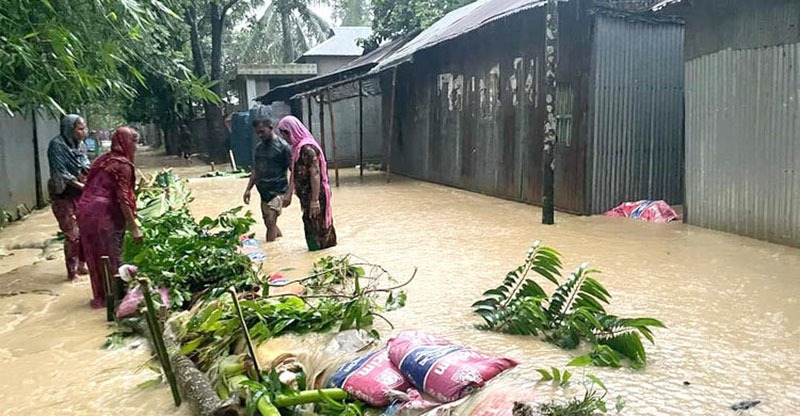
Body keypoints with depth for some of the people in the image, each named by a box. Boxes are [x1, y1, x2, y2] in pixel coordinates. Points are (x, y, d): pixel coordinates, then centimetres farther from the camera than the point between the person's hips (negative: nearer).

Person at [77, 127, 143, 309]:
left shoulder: (102, 160, 17)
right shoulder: (123, 164, -7)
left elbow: (92, 187, 17)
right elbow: (123, 198, -14)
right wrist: (134, 227, -13)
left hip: (85, 210, 8)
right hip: (105, 214, -8)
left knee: (95, 256, 16)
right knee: (112, 258, 4)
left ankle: (100, 296, 26)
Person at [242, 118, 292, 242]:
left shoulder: (283, 146, -9)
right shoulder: (259, 147, 11)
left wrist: (289, 193, -17)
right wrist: (248, 189, 12)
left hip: (278, 191, -7)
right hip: (264, 192, 7)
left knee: (271, 221, -15)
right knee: (268, 222, 12)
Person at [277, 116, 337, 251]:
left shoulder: (307, 148, -19)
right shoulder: (297, 147, 10)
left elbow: (315, 174, -23)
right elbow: (294, 174, 17)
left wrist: (315, 201, -25)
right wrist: (288, 195, 19)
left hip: (314, 195, -9)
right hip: (306, 196, 9)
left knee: (315, 230, 0)